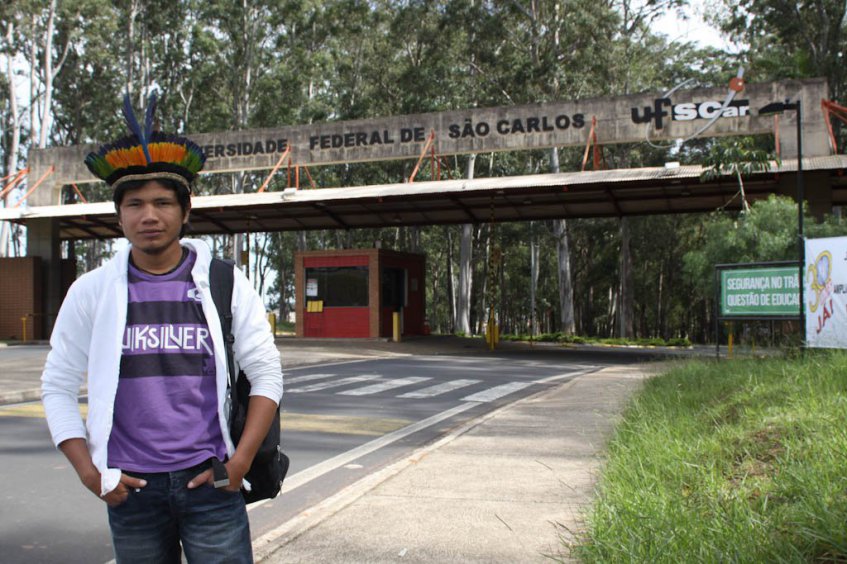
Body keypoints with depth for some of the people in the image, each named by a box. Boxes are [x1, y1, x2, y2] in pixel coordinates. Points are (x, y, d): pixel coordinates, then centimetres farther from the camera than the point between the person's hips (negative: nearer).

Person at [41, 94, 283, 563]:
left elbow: (266, 375, 1)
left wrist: (240, 462, -7)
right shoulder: (92, 291, 2)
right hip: (130, 490, 1)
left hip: (210, 486, -1)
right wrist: (88, 471, -4)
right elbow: (57, 386, 7)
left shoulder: (225, 284, 0)